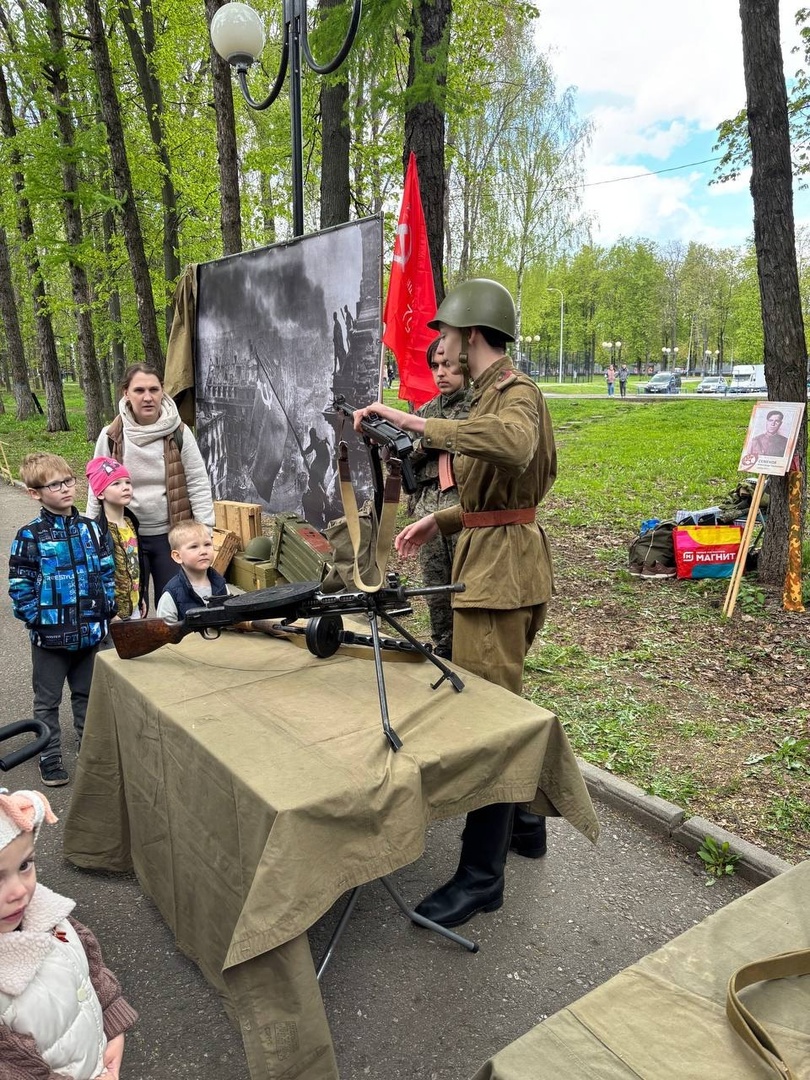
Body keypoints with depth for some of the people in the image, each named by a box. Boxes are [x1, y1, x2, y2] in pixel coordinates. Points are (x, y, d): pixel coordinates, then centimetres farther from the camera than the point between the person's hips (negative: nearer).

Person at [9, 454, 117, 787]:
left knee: (87, 693, 19)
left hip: (91, 631, 4)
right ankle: (49, 758, 25)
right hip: (50, 635, -3)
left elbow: (108, 573, 7)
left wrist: (107, 609, 1)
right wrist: (38, 619, -14)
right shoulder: (30, 536, -11)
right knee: (48, 700, 12)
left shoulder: (92, 529, 1)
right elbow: (20, 587, -9)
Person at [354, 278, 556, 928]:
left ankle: (482, 875, 5)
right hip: (490, 558, 10)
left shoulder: (517, 394, -13)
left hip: (502, 566, -10)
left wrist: (413, 423, -38)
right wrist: (438, 523, 10)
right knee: (504, 699, 19)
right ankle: (523, 823, 36)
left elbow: (514, 445, -39)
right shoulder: (489, 395, 18)